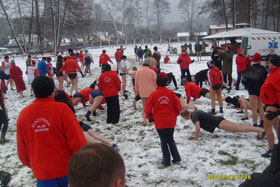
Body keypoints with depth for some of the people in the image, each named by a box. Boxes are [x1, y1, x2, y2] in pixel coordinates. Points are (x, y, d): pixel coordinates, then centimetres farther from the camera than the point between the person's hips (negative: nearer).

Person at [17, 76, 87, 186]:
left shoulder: (23, 114, -7)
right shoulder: (61, 109, -19)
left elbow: (22, 147, 4)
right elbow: (77, 140, -18)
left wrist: (30, 164, 22)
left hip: (42, 172, 3)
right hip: (67, 169, -2)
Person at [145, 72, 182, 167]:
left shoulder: (154, 94, -10)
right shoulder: (171, 93, -6)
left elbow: (147, 108, -7)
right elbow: (178, 106, -2)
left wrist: (150, 118, 8)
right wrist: (174, 115, 14)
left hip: (159, 123, -2)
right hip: (171, 122, 2)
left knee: (163, 141, 10)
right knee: (171, 139, 20)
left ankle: (166, 161, 15)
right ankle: (176, 158, 20)